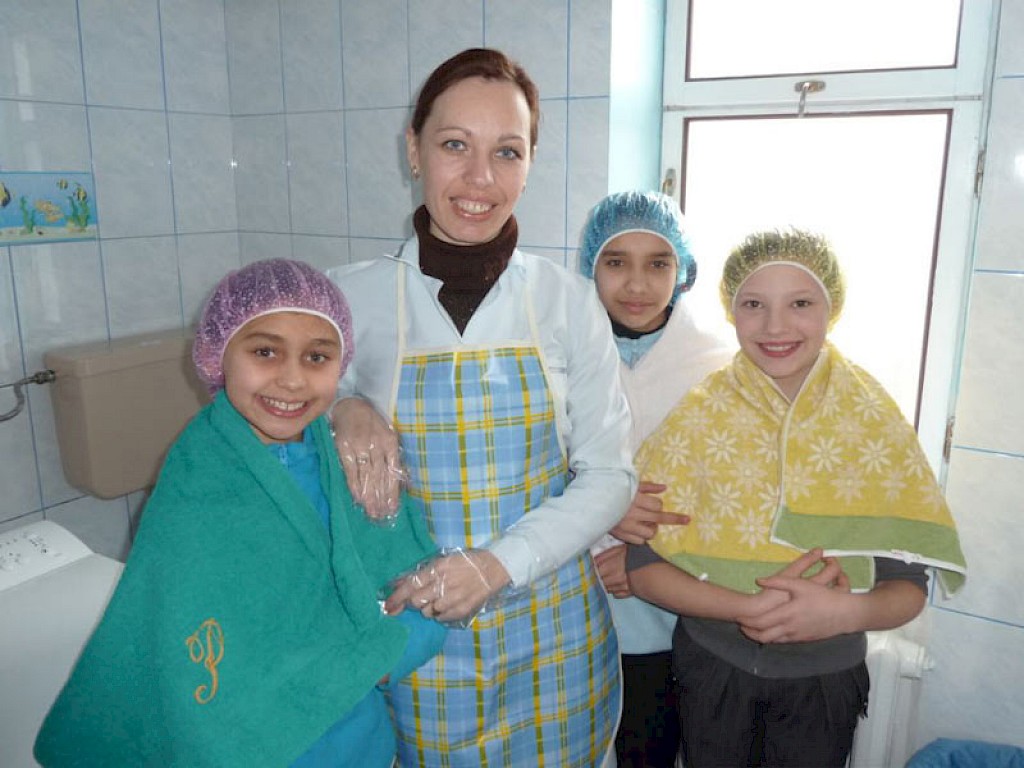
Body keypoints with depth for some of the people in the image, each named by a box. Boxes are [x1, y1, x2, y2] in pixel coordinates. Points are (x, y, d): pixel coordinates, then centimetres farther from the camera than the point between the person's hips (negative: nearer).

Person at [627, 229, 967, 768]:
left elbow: (908, 586, -6)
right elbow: (642, 567, -12)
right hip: (711, 668, 0)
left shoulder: (876, 422, -9)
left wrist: (844, 611, -27)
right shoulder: (699, 415, -11)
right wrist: (748, 607, -26)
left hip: (826, 680, 1)